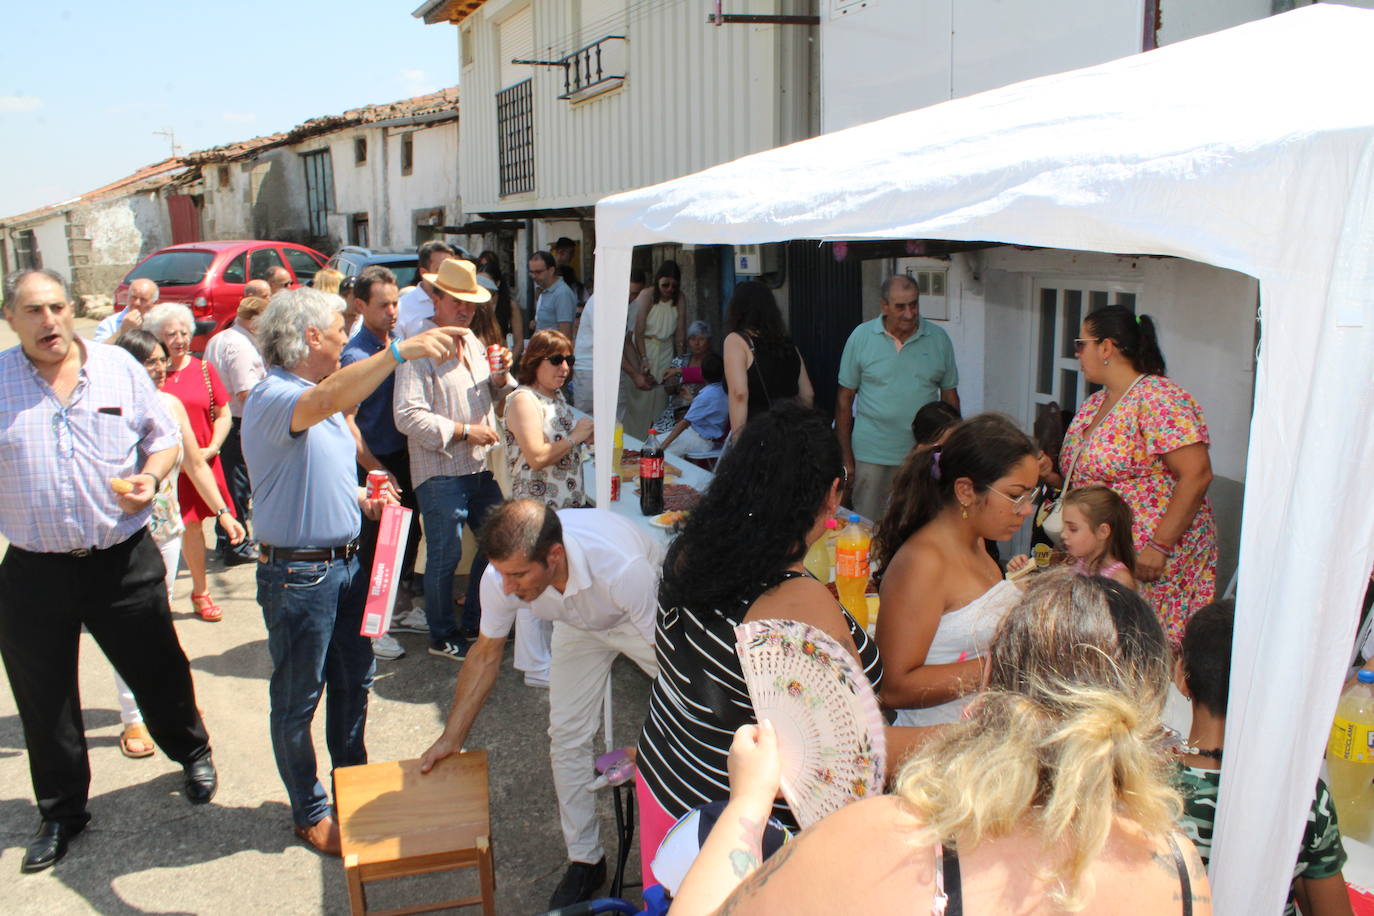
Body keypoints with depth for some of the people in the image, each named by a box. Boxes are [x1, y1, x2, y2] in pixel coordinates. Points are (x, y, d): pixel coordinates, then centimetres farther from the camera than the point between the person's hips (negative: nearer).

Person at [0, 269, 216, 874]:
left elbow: (163, 437, 8)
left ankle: (193, 754, 40)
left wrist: (150, 476, -10)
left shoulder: (118, 367, 0)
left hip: (123, 561, 0)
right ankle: (61, 811, 33)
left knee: (158, 670, 13)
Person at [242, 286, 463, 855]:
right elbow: (327, 400, -43)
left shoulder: (321, 396, 12)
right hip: (298, 572, -9)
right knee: (298, 697, 8)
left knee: (354, 680, 20)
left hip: (345, 562, 9)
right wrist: (401, 351, -52)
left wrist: (364, 500, 3)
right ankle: (310, 813, 24)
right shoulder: (271, 398, -19)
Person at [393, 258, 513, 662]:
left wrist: (501, 376, 1)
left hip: (482, 466, 8)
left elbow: (494, 399, 23)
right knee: (445, 555, 1)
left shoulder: (472, 341, 15)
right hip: (441, 472, -8)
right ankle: (443, 636, 19)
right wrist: (463, 430, -18)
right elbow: (408, 415, -20)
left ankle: (475, 622, 32)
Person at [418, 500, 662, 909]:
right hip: (580, 626, 3)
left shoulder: (623, 569, -46)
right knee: (567, 737, -1)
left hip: (642, 617, -3)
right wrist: (451, 738, -8)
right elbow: (486, 654, -11)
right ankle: (585, 861, 16)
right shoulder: (501, 576, -31)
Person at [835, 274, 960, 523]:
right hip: (872, 455, -1)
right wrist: (846, 456, 0)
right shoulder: (861, 337, -2)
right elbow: (844, 398, 2)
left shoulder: (939, 338, 3)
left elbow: (949, 396, 10)